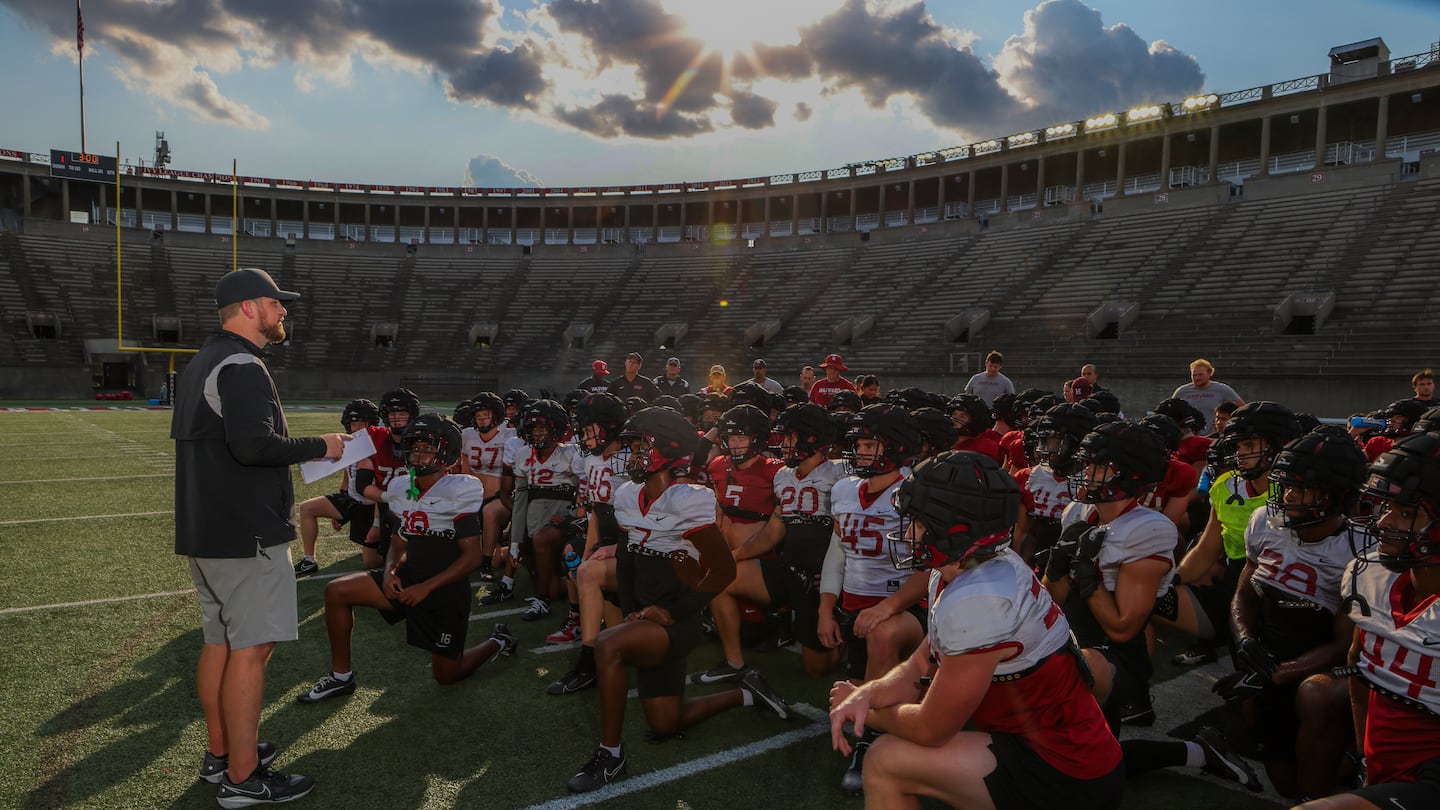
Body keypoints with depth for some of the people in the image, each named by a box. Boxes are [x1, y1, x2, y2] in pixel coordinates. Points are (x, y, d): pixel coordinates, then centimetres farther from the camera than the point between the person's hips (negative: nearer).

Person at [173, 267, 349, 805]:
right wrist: (317, 447, -14)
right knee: (251, 648, -4)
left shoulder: (202, 364, 17)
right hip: (246, 536, -10)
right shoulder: (242, 365, -16)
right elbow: (253, 443, -28)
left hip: (203, 532, 10)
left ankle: (219, 753, 28)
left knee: (219, 640, 17)